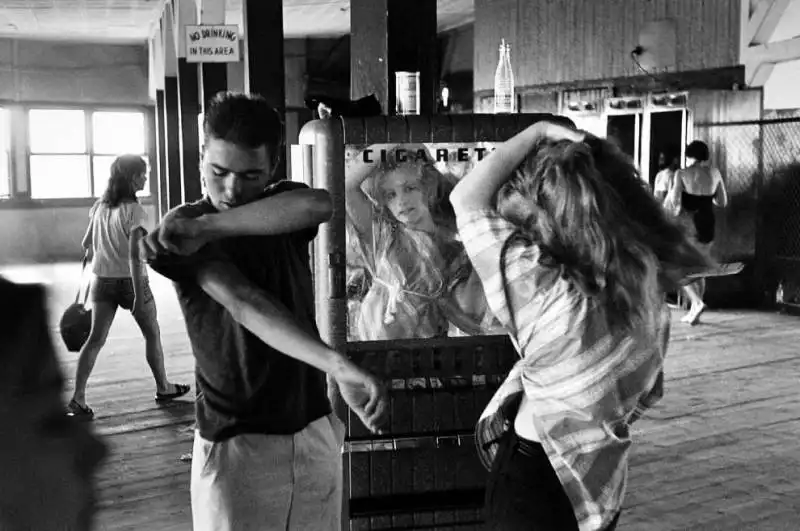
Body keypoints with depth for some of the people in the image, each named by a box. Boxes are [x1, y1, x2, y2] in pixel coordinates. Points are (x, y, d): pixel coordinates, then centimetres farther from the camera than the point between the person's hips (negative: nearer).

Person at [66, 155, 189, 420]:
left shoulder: (100, 206, 4)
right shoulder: (134, 211, -17)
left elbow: (87, 244, 11)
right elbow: (134, 256, -22)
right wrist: (139, 296, -22)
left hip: (102, 280, 6)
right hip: (130, 280, -5)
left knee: (96, 339, 5)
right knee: (152, 334, 14)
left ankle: (77, 398, -3)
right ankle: (163, 387, 27)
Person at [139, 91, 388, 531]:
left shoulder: (280, 209, 4)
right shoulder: (182, 232, -10)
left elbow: (318, 204, -22)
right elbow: (245, 304, -27)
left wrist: (210, 227, -25)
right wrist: (336, 364, -42)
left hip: (314, 431, 4)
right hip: (237, 444, -4)